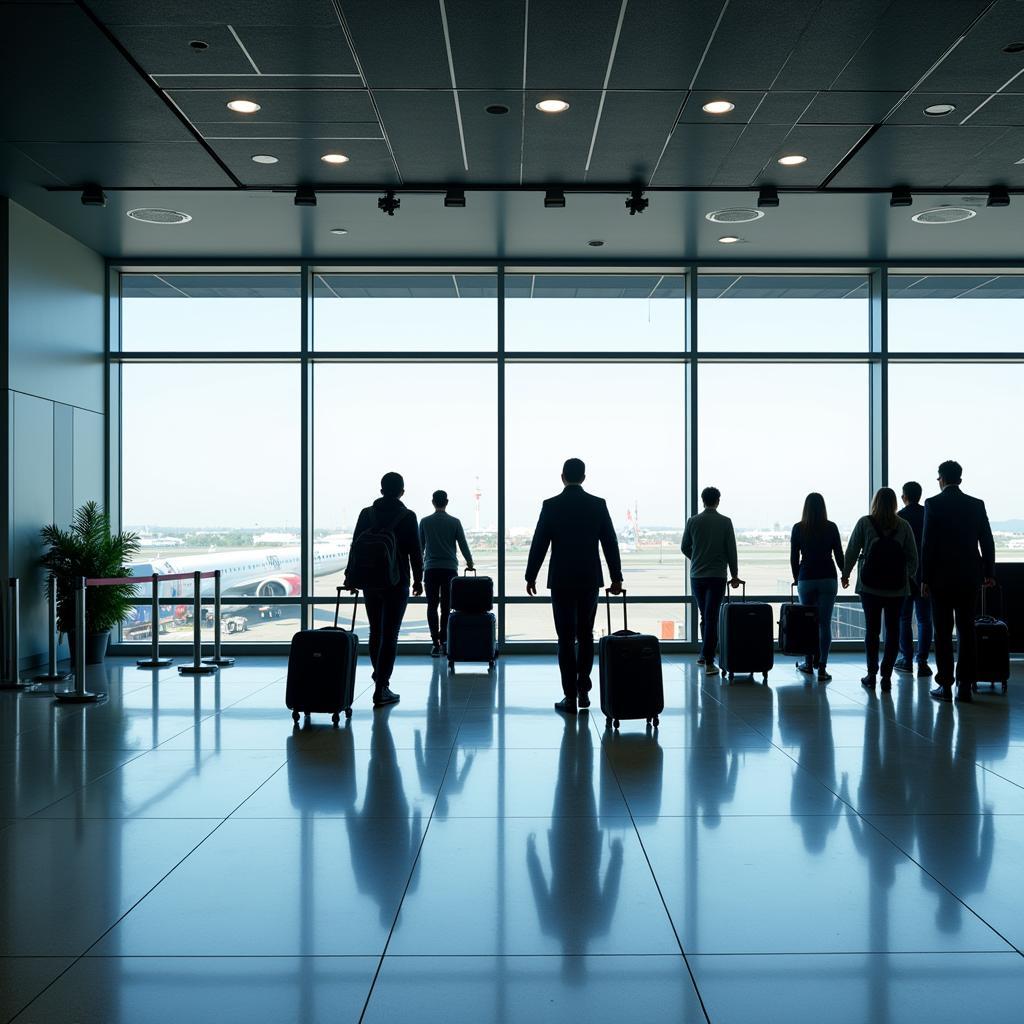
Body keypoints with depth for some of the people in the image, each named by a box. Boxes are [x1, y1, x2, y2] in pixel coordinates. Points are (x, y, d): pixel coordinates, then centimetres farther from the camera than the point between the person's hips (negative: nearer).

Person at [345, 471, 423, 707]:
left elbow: (355, 546, 4)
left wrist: (350, 576, 12)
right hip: (397, 582, -4)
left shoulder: (366, 514, 3)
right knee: (390, 636, -2)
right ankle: (381, 689, -5)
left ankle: (380, 676, 33)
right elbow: (415, 552, -5)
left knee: (375, 632, 19)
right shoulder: (407, 516, -5)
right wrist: (418, 580, 6)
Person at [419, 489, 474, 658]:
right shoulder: (454, 522, 1)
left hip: (431, 569, 0)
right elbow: (463, 545, 4)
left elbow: (420, 546, 10)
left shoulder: (425, 522, 2)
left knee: (432, 607, 2)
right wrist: (470, 562, 20)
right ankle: (445, 641, 0)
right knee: (447, 607, 5)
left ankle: (436, 643, -5)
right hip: (450, 569, 0)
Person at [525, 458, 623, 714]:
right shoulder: (598, 505, -1)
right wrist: (616, 577, 8)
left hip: (561, 580, -2)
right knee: (585, 635, 16)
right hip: (590, 580, 2)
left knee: (566, 638, 2)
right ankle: (583, 689, 12)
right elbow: (610, 543, 1)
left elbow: (539, 544, -4)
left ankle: (570, 697, 2)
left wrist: (531, 577, 6)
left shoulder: (551, 506, -6)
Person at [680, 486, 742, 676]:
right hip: (717, 576, -2)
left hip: (697, 575, 2)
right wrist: (734, 575, 5)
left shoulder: (693, 521, 0)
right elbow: (731, 551, -4)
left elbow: (685, 547, 7)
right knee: (711, 617, -4)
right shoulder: (725, 522, -4)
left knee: (705, 616, 17)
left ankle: (705, 654, 22)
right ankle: (708, 660, -9)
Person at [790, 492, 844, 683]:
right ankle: (822, 668, -5)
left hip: (806, 579, 0)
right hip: (828, 579, 0)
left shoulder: (798, 528, -1)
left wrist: (796, 578, 15)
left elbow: (794, 558, 1)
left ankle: (808, 663, 21)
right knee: (825, 623, -1)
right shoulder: (831, 527, -1)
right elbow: (839, 555, 4)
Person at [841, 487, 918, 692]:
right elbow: (913, 558, 2)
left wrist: (845, 575, 13)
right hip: (897, 587, 1)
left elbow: (852, 552, -1)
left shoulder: (864, 523, -4)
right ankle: (886, 675, 3)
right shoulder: (903, 526, -1)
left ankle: (871, 675, 7)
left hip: (870, 586, -1)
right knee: (893, 630, 6)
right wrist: (908, 576, 19)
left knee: (872, 629, 6)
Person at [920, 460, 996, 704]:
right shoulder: (977, 505, 4)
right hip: (970, 577, 3)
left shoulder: (933, 504, -6)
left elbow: (927, 544, -9)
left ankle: (946, 685, 2)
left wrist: (925, 579, -5)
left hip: (942, 577, -3)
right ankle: (965, 685, 8)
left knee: (943, 632, 1)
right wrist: (989, 573, 16)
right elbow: (987, 542, 6)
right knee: (967, 631, 8)